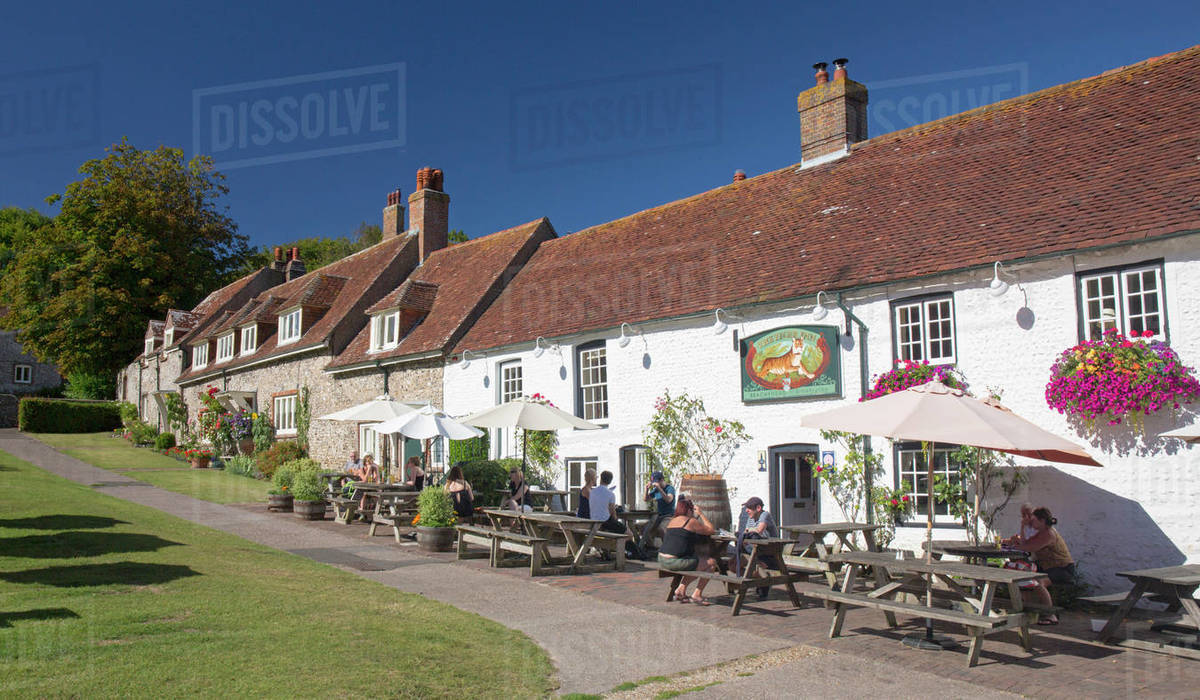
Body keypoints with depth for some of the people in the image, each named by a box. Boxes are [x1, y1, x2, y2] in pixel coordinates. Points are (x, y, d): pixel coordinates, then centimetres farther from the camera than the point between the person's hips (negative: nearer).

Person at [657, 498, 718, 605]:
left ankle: (680, 590, 22)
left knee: (693, 563, 31)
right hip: (675, 562, -9)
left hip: (662, 560, 9)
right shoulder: (691, 521, -6)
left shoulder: (671, 521, 17)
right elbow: (711, 530, 4)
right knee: (711, 562, 4)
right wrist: (700, 514, 13)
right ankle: (697, 594, 7)